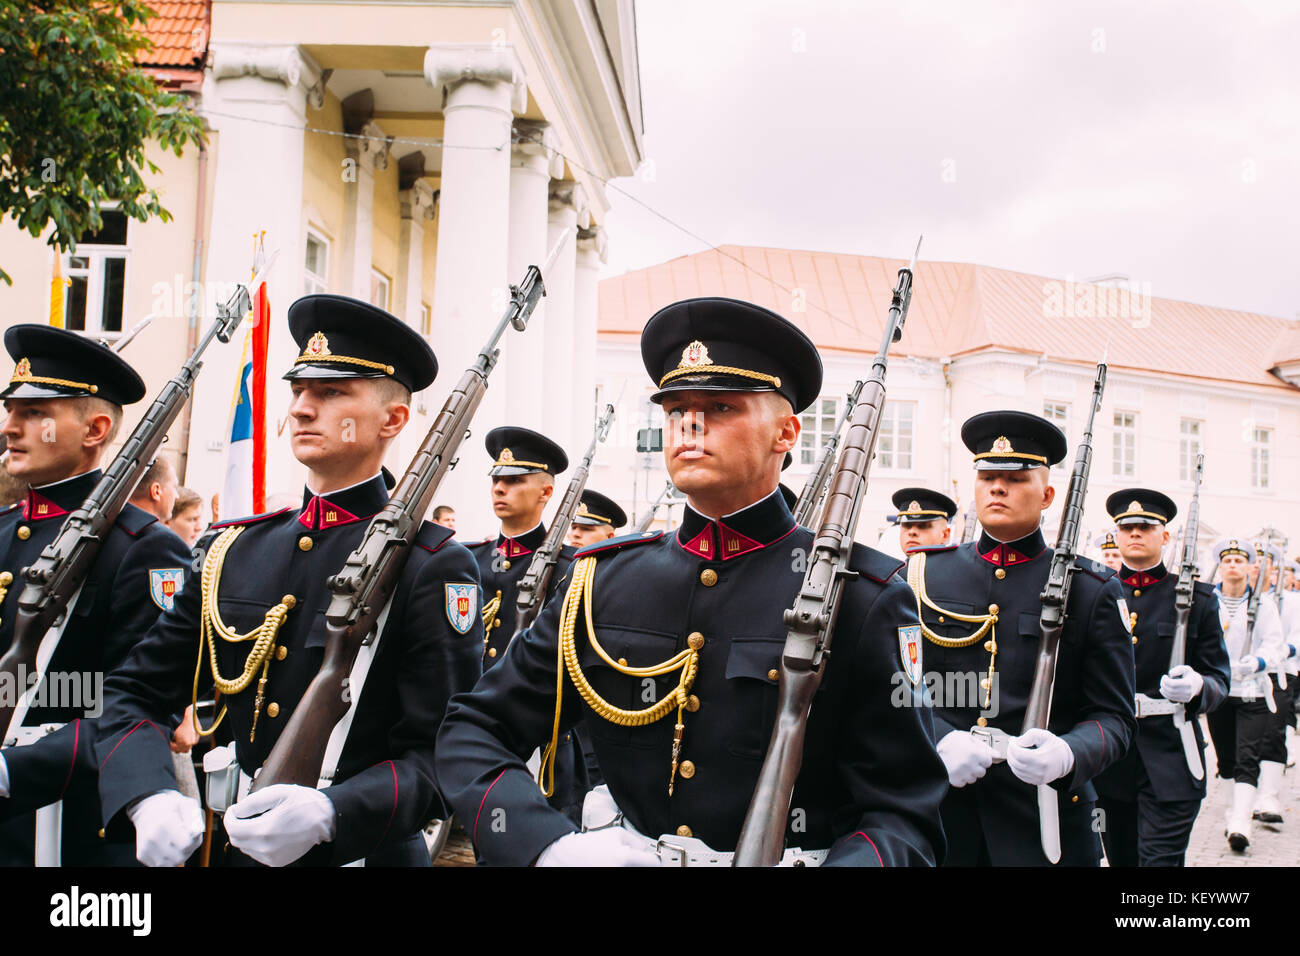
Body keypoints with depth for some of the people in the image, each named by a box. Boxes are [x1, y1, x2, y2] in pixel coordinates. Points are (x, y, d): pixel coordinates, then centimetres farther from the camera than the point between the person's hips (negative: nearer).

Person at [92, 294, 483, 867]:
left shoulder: (433, 567, -13)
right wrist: (149, 800, -12)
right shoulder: (229, 551, 3)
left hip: (361, 854, -4)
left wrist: (332, 813, -30)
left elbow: (441, 755, -15)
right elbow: (131, 694, 5)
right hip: (232, 850, 5)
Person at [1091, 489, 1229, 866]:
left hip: (1170, 754, -2)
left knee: (1162, 857, -7)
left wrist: (1196, 687, -20)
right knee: (1121, 856, 13)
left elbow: (1219, 677, 2)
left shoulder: (1197, 598, 4)